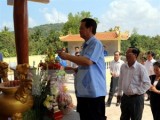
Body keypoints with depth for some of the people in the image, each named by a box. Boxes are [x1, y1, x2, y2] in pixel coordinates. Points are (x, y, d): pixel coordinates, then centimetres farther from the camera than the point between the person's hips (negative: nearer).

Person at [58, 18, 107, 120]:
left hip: (94, 91, -9)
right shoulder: (86, 45, 18)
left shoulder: (96, 44, -11)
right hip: (84, 91, 9)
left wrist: (67, 56, -17)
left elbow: (88, 62, -25)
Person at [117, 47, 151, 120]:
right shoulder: (123, 66, 2)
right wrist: (119, 93, 17)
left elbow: (147, 83, -14)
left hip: (136, 98, -5)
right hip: (125, 97, 6)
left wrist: (137, 91, -17)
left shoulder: (140, 68, -15)